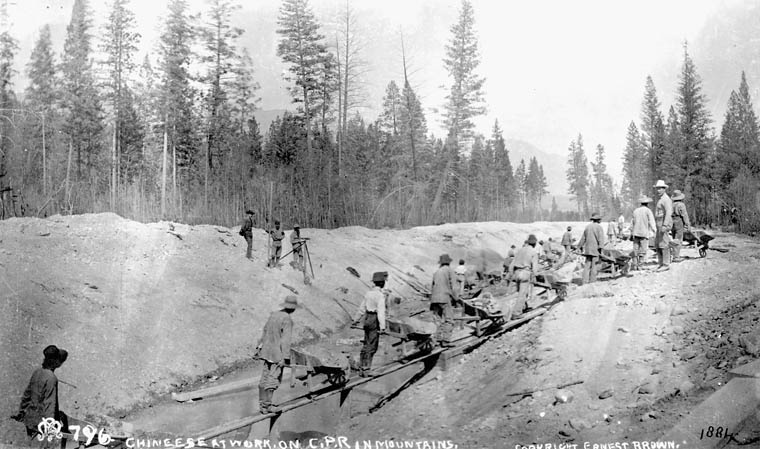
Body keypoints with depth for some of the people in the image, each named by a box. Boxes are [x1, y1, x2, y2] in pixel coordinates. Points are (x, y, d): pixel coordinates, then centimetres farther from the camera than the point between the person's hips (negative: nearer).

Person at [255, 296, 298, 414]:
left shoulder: (274, 314, 8)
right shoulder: (287, 320, -15)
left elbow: (265, 331, 17)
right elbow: (285, 340, -19)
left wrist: (259, 346, 26)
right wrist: (285, 358, -19)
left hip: (267, 350, 8)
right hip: (277, 353, -8)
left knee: (265, 379, 12)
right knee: (273, 380, -1)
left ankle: (262, 404, 19)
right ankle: (267, 405, 1)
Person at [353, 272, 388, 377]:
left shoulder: (368, 293, 7)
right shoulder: (380, 295, -16)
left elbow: (362, 308, 16)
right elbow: (381, 311, -23)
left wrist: (357, 319, 28)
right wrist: (382, 326, -26)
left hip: (367, 319, 8)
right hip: (375, 321, -8)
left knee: (366, 344, 18)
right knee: (372, 346, -2)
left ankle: (361, 365, 24)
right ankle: (364, 368, -5)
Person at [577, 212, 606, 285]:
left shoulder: (587, 227, 14)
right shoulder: (599, 227, -4)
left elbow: (583, 238, 18)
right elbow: (601, 238, -13)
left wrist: (581, 246, 26)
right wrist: (600, 247, -15)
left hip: (587, 249, 5)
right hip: (595, 249, -5)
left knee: (587, 265, 5)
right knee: (594, 265, -1)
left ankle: (584, 281, -2)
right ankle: (592, 281, -1)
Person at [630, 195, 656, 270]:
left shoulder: (635, 211, 10)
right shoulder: (648, 211, -5)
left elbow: (632, 223, 15)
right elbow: (652, 222, -9)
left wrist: (631, 233, 22)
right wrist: (654, 231, -5)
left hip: (636, 233, 5)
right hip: (644, 233, -5)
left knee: (636, 250, 8)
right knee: (643, 250, -1)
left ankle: (635, 265, 7)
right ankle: (639, 265, -5)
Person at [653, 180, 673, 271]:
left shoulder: (666, 199, -12)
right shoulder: (661, 200, 20)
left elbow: (668, 213, -22)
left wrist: (664, 226, -30)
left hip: (664, 224, -10)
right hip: (660, 225, 10)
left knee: (664, 245, -9)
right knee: (657, 245, 10)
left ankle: (666, 265, -6)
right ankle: (661, 263, 15)